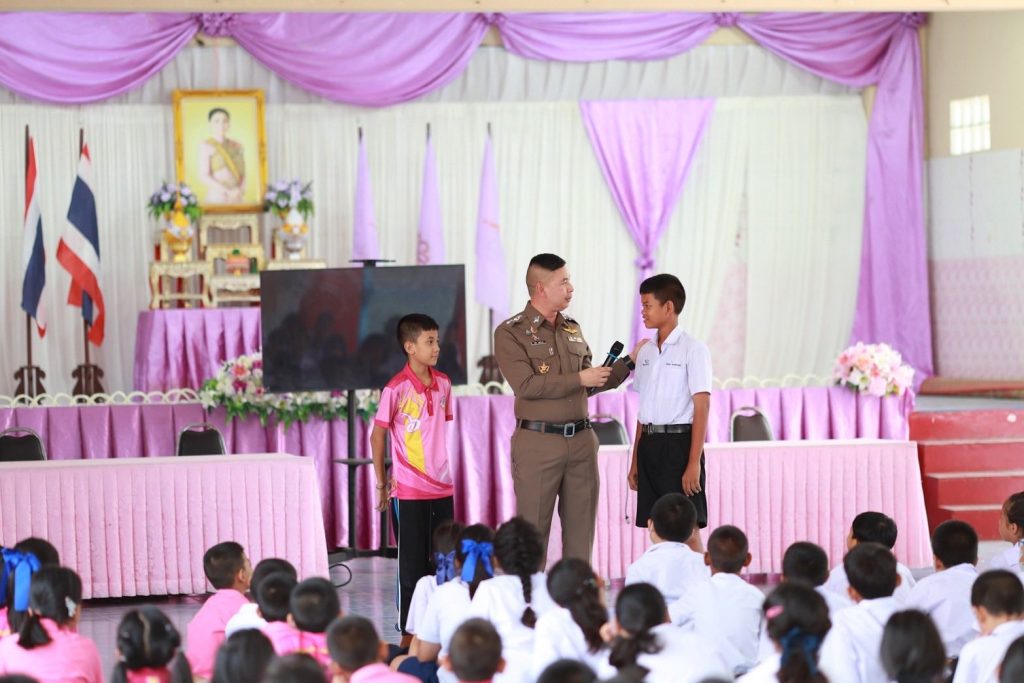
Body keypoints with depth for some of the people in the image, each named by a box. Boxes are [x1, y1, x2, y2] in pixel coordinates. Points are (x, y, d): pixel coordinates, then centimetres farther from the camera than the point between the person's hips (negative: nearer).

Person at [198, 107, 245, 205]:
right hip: (216, 198, -5)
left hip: (237, 200, 5)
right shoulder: (206, 146, -5)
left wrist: (241, 191, -9)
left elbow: (242, 174, 12)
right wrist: (228, 192, -17)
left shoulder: (237, 146, 11)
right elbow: (203, 176, -10)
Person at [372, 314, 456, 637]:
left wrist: (441, 469, 13)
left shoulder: (443, 384, 5)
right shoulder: (396, 389, -12)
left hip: (442, 487, 6)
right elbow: (377, 435, -6)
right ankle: (409, 633, 10)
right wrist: (382, 482, -3)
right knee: (413, 564, 1)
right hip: (408, 490, -6)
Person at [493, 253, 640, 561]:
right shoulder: (510, 333, -5)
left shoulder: (573, 329, 15)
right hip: (538, 442, -6)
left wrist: (629, 362, 12)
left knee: (581, 531, 6)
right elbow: (526, 385, -17)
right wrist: (579, 379, -14)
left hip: (581, 440, 6)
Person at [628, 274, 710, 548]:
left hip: (678, 443, -7)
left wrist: (694, 463, -17)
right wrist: (635, 461, 16)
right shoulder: (646, 352, 13)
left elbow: (702, 407, -11)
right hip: (649, 444, 7)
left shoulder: (692, 349, -7)